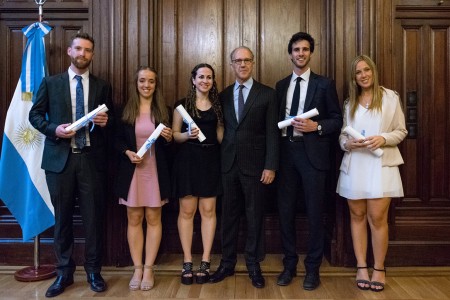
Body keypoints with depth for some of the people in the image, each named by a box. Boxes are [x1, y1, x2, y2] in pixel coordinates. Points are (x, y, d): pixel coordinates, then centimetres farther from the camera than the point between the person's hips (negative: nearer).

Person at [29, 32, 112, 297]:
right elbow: (35, 115, 7)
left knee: (94, 216, 4)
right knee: (62, 217, 8)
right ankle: (64, 272, 23)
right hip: (60, 158, 0)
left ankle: (94, 271, 19)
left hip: (91, 159, 0)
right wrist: (54, 129, -10)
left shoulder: (102, 86, 9)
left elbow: (112, 119, 14)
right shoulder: (51, 83, 7)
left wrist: (106, 121, -9)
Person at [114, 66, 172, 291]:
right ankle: (137, 269, 15)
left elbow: (168, 146, 7)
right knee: (134, 219, 5)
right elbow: (117, 140, 5)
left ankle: (148, 269, 13)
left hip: (156, 171, 0)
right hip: (131, 171, 0)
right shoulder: (125, 110, 4)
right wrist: (128, 152, -13)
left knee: (153, 219, 3)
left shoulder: (163, 111, 6)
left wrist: (168, 138, -14)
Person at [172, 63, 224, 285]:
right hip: (187, 160, -2)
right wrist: (188, 135, -15)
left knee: (208, 210, 2)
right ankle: (187, 263, 10)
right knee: (186, 211, 1)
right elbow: (174, 135, 2)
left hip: (210, 161, 2)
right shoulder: (182, 104, 4)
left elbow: (220, 136, 12)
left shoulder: (217, 105, 10)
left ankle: (205, 262, 10)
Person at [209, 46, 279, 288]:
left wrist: (271, 166, -10)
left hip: (255, 165, -3)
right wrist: (218, 161, 3)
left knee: (254, 216, 7)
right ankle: (227, 263, 24)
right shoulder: (223, 95, 11)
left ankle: (254, 265, 21)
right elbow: (222, 130, 9)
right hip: (228, 164, 3)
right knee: (229, 215, 10)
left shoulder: (267, 94, 0)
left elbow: (272, 133, -4)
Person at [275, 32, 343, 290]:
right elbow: (278, 118, 13)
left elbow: (337, 120, 1)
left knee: (314, 211, 3)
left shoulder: (325, 84, 3)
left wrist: (316, 126, -16)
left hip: (313, 152, -3)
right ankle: (290, 264, 23)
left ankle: (313, 268, 19)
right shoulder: (281, 85, 14)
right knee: (286, 210, 8)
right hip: (286, 151, 4)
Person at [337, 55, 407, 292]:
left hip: (381, 165, -3)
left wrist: (383, 139, -16)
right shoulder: (349, 102, 13)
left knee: (377, 218, -5)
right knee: (357, 216, 7)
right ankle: (361, 267, 16)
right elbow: (342, 133, 13)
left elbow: (401, 131, 3)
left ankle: (379, 268, 11)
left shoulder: (390, 97, 3)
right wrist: (347, 143, -9)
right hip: (354, 165, 3)